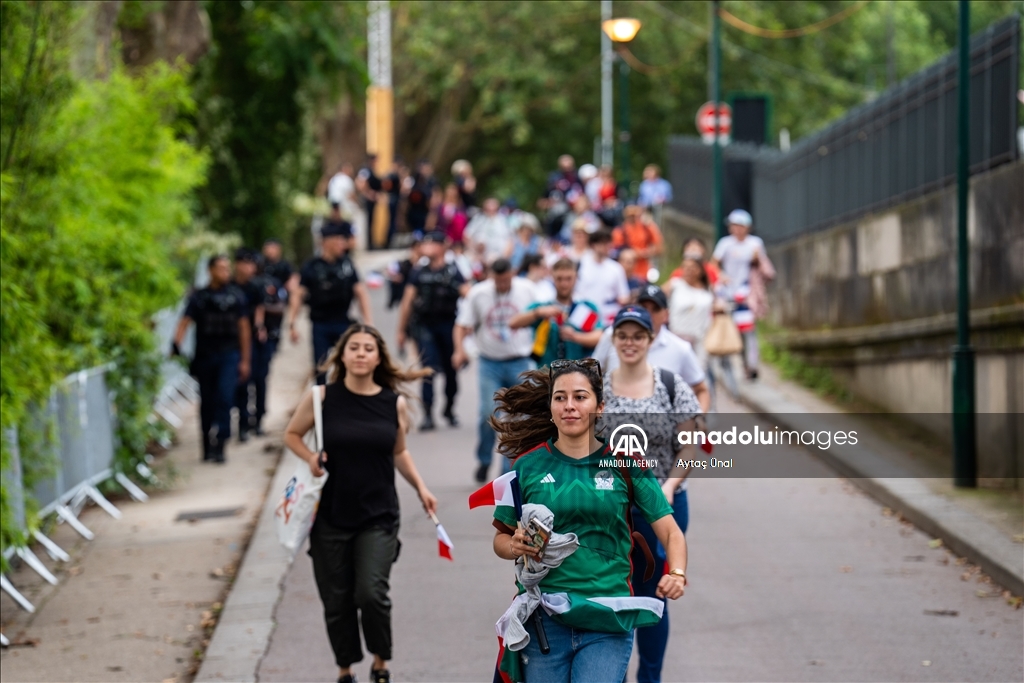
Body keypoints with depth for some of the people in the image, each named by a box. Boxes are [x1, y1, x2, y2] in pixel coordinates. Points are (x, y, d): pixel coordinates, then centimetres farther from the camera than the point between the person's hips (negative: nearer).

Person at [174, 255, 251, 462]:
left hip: (229, 355, -1)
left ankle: (219, 444, -18)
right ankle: (208, 447, 20)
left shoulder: (236, 296, 6)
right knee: (207, 403, 8)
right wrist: (176, 346, -24)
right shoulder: (199, 297, 3)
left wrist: (245, 360, 9)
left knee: (225, 397, -17)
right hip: (205, 355, 1)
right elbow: (185, 323, -6)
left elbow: (243, 328, 11)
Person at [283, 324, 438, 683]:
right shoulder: (322, 397, -5)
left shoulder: (394, 403, 0)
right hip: (331, 515, 0)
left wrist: (420, 487, 5)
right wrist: (310, 457, -10)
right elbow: (291, 434, 9)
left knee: (372, 594, -13)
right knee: (337, 601, 6)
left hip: (378, 517, 0)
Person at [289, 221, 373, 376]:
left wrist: (368, 321, -2)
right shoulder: (312, 267, -2)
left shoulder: (347, 264, 5)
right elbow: (299, 296, -2)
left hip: (343, 323, 2)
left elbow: (360, 292, 6)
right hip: (320, 324, -2)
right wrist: (291, 324, -9)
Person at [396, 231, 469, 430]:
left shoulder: (453, 271, 0)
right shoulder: (418, 272, 7)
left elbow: (468, 295, -8)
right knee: (428, 369, -9)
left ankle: (449, 410, 27)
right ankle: (428, 414, -10)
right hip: (426, 326, 1)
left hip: (448, 324, -1)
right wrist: (401, 330, 10)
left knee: (450, 370, 9)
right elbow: (407, 302, 10)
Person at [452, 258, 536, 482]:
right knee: (489, 413, -10)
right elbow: (462, 325, -1)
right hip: (490, 363, -1)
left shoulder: (527, 290, -2)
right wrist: (460, 349, -18)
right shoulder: (477, 293, -3)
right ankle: (484, 460, 10)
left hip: (520, 363, 1)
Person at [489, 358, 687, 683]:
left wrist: (677, 574, -18)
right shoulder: (528, 465, 5)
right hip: (543, 618, 1)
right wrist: (516, 547, -11)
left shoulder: (624, 463, 4)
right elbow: (501, 538, 12)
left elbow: (670, 531, 2)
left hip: (608, 622, -1)